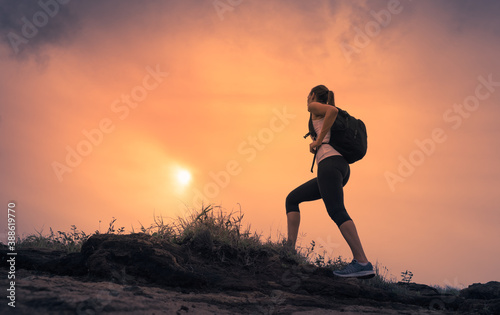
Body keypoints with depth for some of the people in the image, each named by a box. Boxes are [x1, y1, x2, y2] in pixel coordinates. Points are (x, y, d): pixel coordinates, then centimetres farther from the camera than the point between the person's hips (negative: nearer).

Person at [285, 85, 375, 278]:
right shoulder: (327, 118, 34)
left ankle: (362, 263, -27)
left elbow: (333, 110, -12)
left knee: (337, 212, -20)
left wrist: (318, 141, -8)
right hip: (343, 168, 9)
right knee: (292, 199, 13)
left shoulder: (315, 106, 11)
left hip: (329, 162, -9)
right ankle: (290, 248, 2)